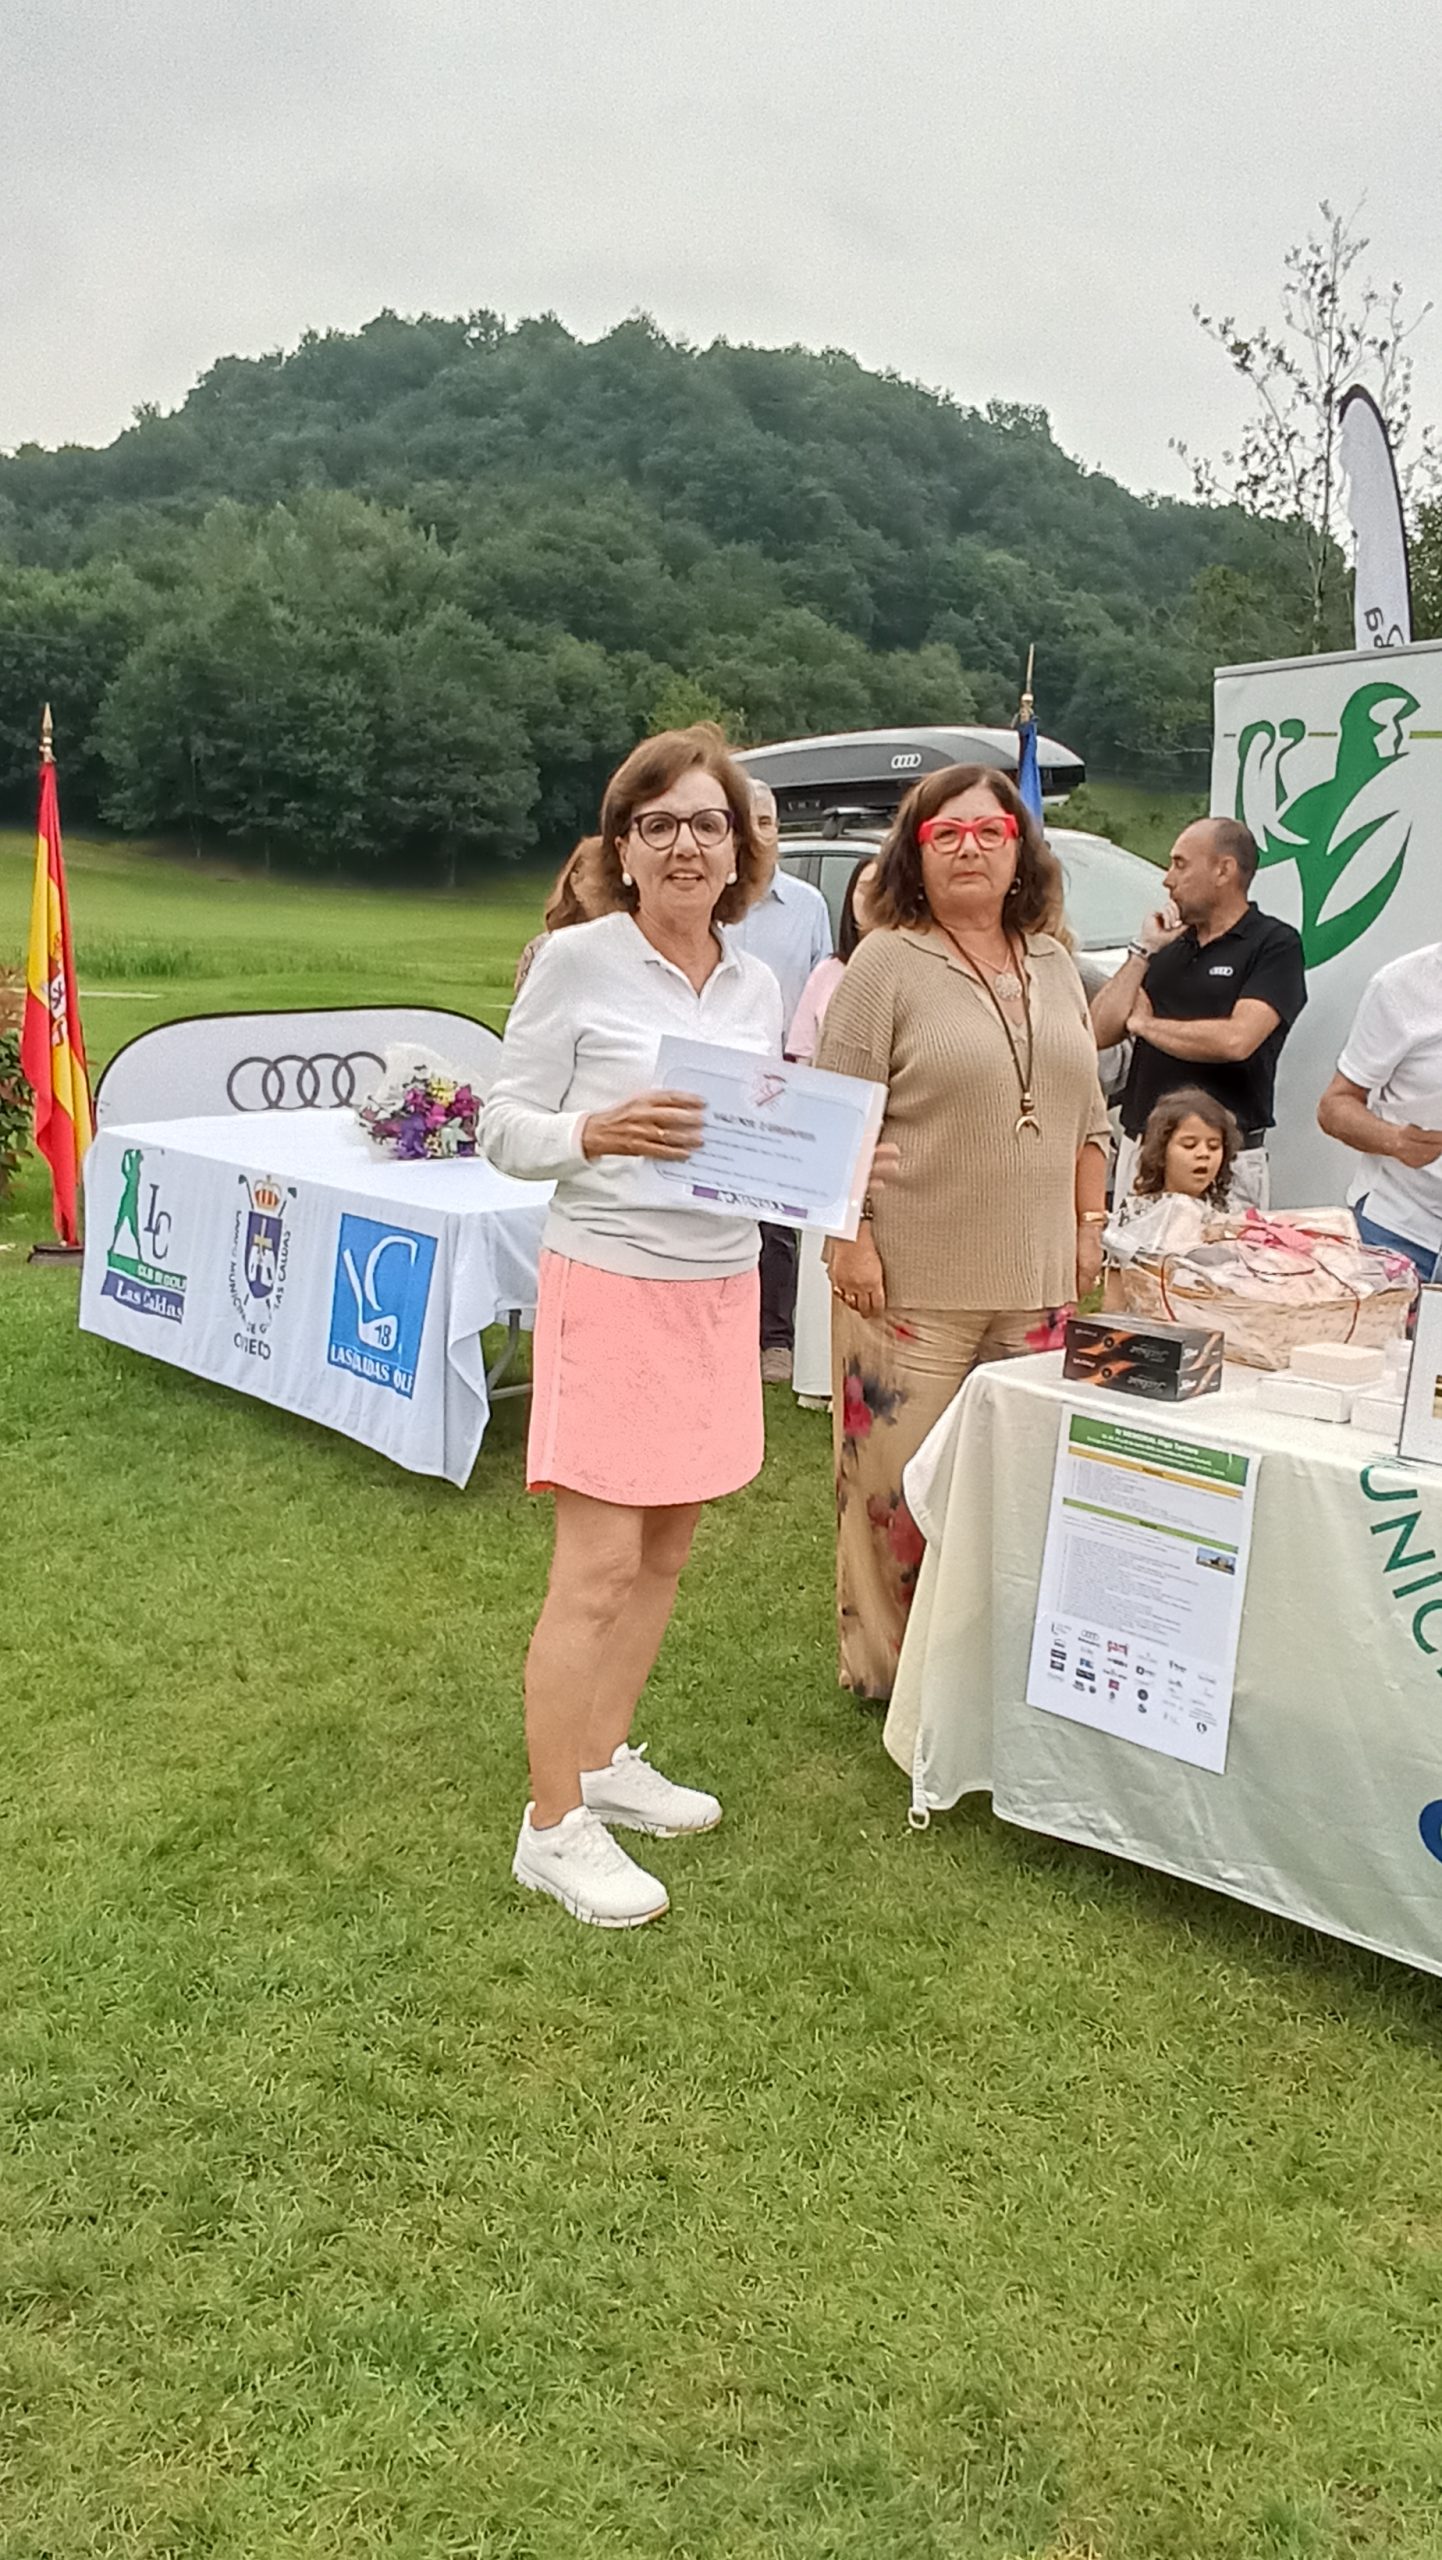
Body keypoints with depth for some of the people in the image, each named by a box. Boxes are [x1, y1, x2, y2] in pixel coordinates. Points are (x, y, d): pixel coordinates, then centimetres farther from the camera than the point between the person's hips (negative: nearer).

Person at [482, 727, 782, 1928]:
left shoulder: (757, 985, 9)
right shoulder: (578, 961, -8)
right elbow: (504, 1128, -6)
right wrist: (599, 1132, -24)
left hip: (720, 1288, 6)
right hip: (611, 1284, -6)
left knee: (666, 1551, 14)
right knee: (598, 1566, -4)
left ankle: (604, 1758, 31)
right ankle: (553, 1826, 9)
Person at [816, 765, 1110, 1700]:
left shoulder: (1055, 967, 13)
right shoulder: (888, 964, -5)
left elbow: (1086, 1111, 19)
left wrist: (1089, 1226, 14)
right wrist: (851, 1236, -14)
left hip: (1035, 1280, 5)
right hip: (915, 1280, -5)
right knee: (899, 1477, 1)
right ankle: (883, 1662, 17)